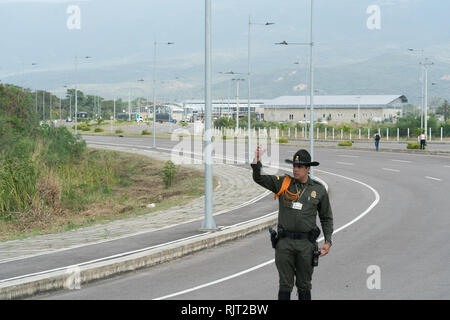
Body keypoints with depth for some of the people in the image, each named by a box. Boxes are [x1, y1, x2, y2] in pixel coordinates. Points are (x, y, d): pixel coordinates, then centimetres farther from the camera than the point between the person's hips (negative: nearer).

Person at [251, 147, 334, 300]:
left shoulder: (319, 190, 3)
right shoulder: (283, 183, 2)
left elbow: (326, 218, 10)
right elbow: (259, 178, -7)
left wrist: (328, 242, 1)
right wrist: (257, 160, -27)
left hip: (306, 244, 0)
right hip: (285, 242, 0)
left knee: (304, 286, 8)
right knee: (285, 285, 2)